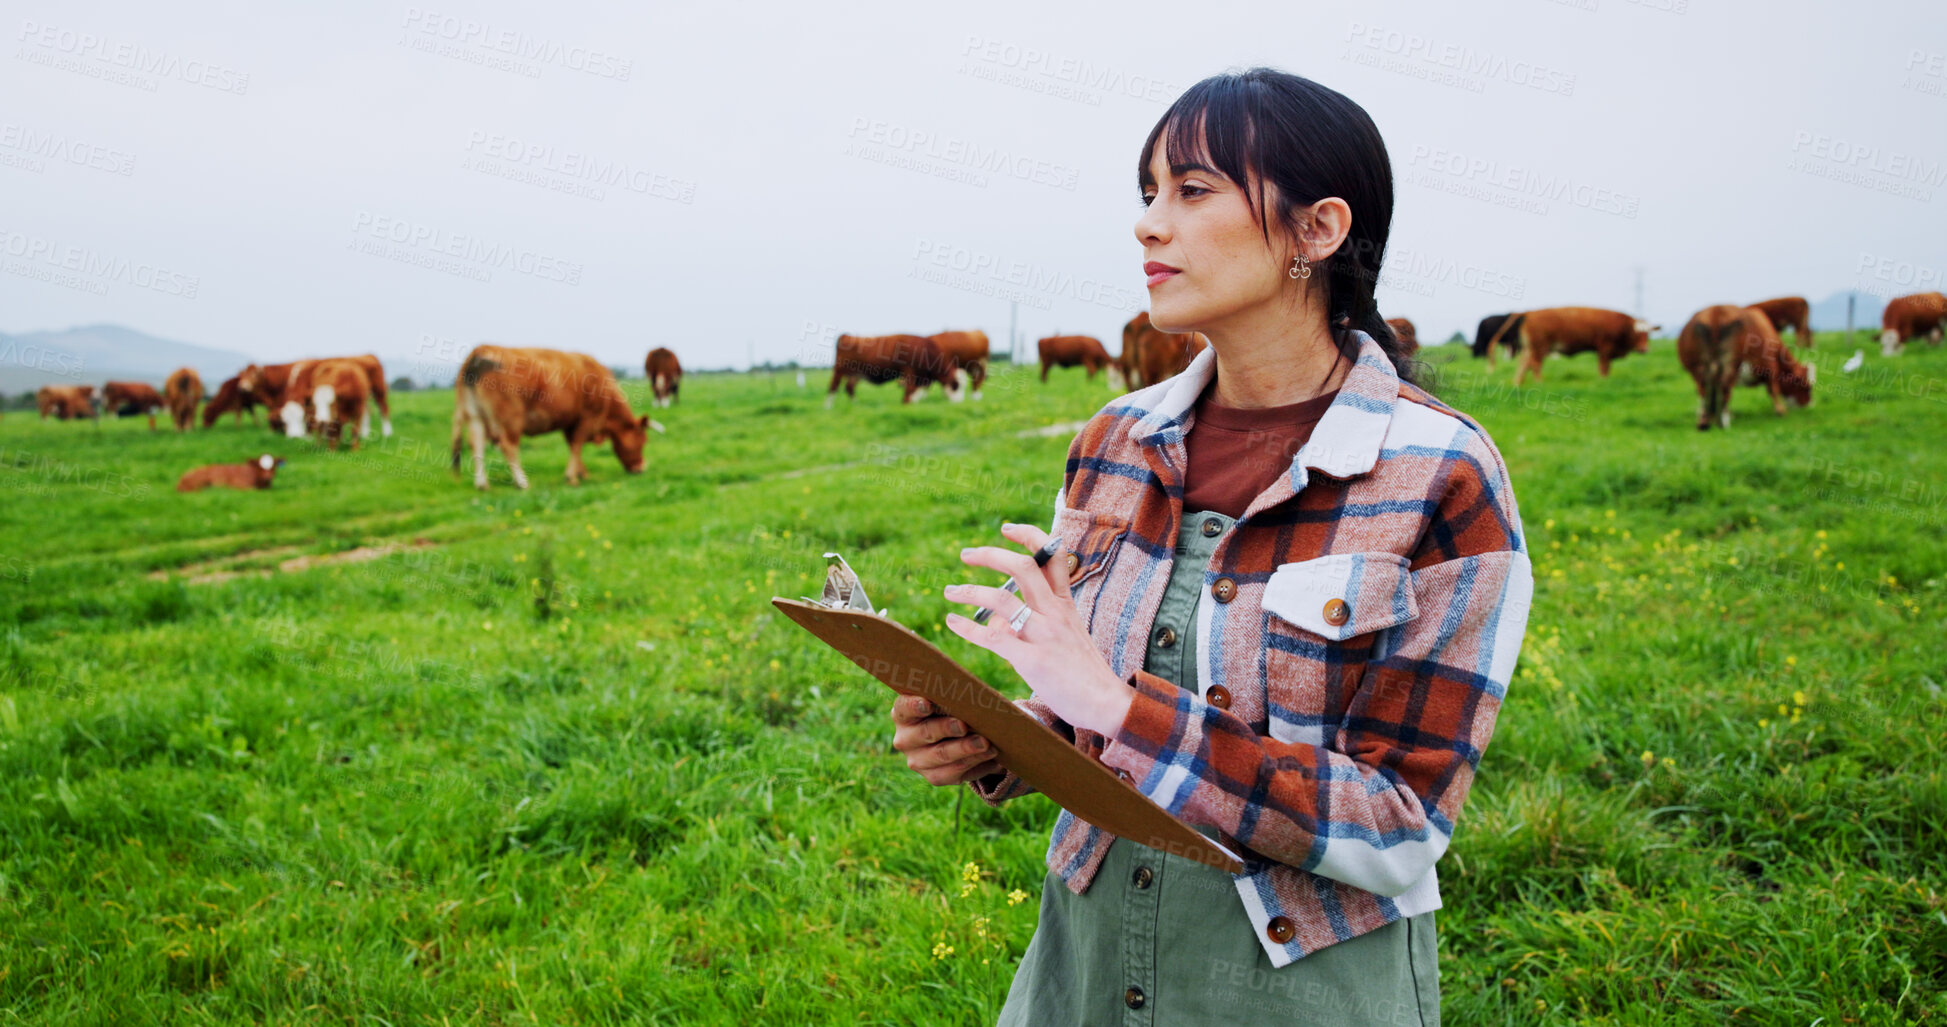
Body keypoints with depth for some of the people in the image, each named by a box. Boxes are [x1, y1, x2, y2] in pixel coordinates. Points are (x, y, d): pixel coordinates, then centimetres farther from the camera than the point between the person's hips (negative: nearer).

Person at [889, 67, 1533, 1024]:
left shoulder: (1443, 478, -17)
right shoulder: (1116, 444, -3)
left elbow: (1401, 831, -20)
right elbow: (1077, 718, 7)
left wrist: (1124, 709, -28)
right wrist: (990, 742, -15)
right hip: (1087, 950, 4)